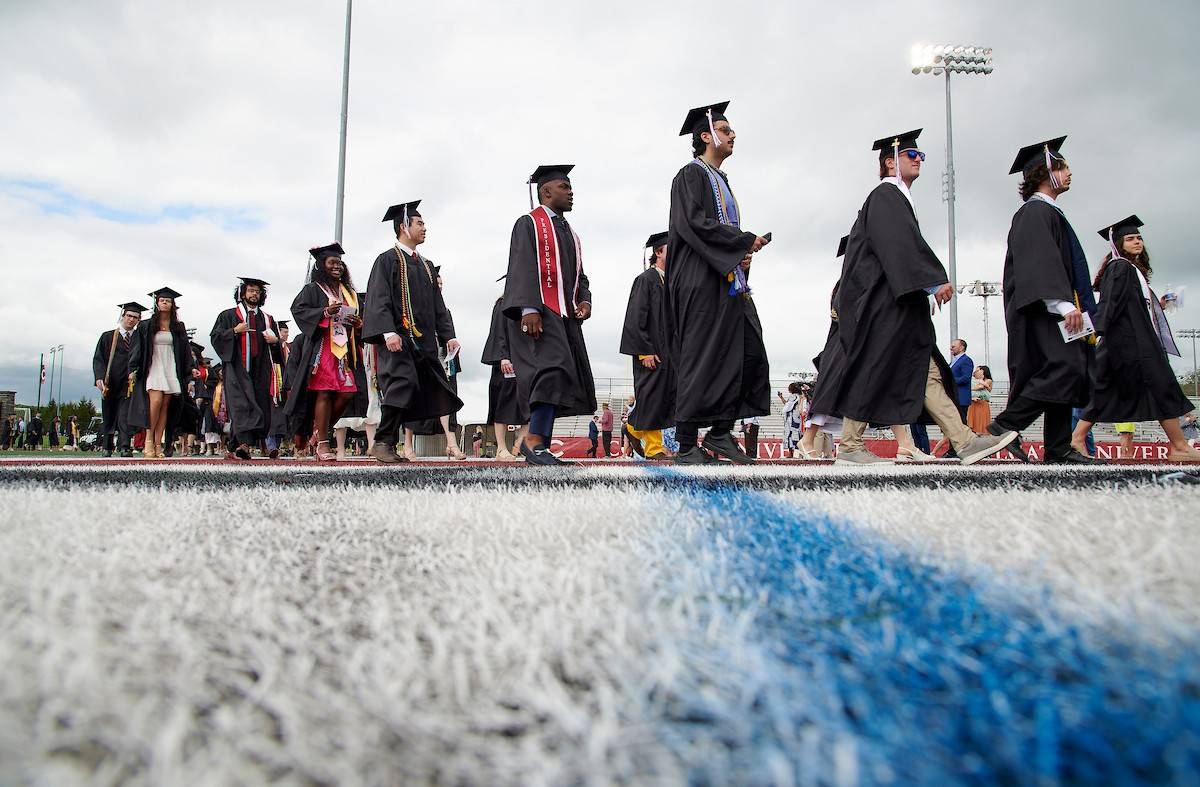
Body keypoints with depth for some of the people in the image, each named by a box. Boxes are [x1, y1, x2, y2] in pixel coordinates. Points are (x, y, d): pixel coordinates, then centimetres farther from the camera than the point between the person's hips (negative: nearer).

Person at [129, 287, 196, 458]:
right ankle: (149, 439, -10)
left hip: (171, 370, 2)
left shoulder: (178, 327, 13)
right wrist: (133, 369, -3)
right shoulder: (146, 326, 8)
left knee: (165, 406, -3)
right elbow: (137, 348, 5)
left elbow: (185, 350, 13)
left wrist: (190, 369, 3)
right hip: (153, 369, -2)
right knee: (156, 401, -21)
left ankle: (158, 444, -3)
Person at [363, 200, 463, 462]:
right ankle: (382, 443, -14)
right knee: (402, 383, -20)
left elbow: (437, 304, 23)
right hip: (398, 337, -7)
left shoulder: (424, 266, 24)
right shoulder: (388, 259, 2)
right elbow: (378, 298, -10)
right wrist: (388, 332, -23)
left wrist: (449, 335, 11)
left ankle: (388, 445, 5)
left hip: (423, 340, 7)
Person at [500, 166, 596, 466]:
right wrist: (528, 308, -22)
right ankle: (534, 441, -20)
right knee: (553, 369, -23)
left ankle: (535, 442, 6)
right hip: (540, 314, -8)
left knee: (561, 379, 2)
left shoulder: (569, 233, 26)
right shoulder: (529, 224, 3)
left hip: (567, 317, 8)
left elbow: (580, 275, 24)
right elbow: (521, 268, -9)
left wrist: (585, 300, 3)